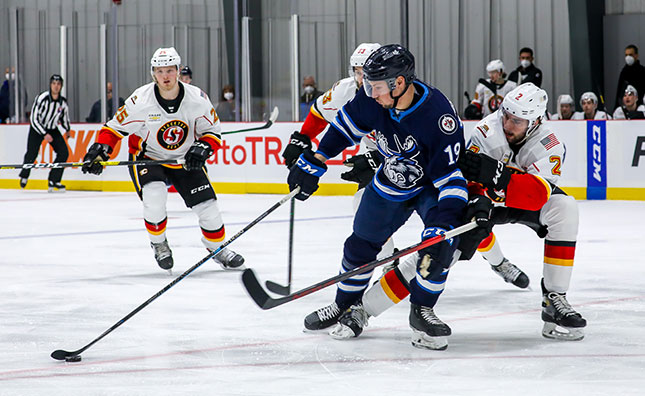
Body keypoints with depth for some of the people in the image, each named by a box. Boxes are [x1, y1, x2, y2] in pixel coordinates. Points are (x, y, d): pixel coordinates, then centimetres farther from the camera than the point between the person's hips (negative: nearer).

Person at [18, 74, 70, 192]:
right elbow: (34, 119, -23)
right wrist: (44, 134, -26)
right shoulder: (42, 98, -24)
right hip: (37, 128, -5)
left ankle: (53, 181, -3)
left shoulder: (63, 101, -8)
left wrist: (67, 129, 9)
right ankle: (24, 176, 18)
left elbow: (64, 115, 15)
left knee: (64, 152, -10)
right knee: (32, 154, -13)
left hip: (53, 129, 5)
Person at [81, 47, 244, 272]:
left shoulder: (197, 99, -16)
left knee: (207, 205, -5)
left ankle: (217, 247, 22)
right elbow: (116, 127, -9)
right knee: (154, 198, -27)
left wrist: (203, 148, -22)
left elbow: (213, 130, -4)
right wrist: (101, 149, -22)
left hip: (185, 160, 2)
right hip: (147, 158, -2)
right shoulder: (141, 100, -21)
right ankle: (158, 243, 1)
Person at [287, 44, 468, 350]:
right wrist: (313, 161, 3)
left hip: (433, 185, -5)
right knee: (361, 244, 12)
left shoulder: (439, 117, -38)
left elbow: (453, 177, -37)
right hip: (390, 183, 5)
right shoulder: (372, 100, -22)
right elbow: (346, 125, 1)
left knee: (440, 244, -27)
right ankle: (345, 305, 35)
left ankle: (421, 310, -6)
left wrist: (442, 226, -46)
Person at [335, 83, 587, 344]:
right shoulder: (488, 130, -26)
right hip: (488, 199, -1)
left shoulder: (549, 145, -25)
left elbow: (538, 194, -39)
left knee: (563, 208, -28)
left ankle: (555, 300, -21)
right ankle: (363, 308, -11)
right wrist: (478, 204, -48)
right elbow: (471, 179, -26)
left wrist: (497, 175, -53)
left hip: (524, 202, 1)